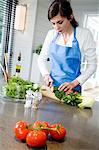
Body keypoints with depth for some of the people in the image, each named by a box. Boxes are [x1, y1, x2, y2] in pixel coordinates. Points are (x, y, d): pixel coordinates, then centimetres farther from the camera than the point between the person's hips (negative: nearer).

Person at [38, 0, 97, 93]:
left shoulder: (84, 34, -11)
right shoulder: (51, 34, 0)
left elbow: (92, 65, -8)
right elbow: (41, 58, 8)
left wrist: (74, 83, -17)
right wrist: (46, 75, -9)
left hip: (72, 89, -3)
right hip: (51, 84, 3)